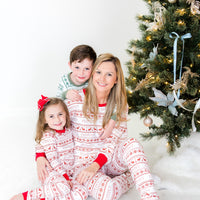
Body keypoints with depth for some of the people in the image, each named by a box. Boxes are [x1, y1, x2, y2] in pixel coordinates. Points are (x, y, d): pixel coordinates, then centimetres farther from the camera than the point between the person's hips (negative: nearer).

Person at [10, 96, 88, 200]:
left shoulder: (68, 130, 9)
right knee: (63, 188, -38)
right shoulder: (48, 136, -11)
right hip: (53, 173, -6)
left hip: (68, 173, 6)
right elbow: (53, 160, -15)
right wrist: (65, 176, -17)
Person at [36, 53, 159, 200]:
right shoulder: (75, 101, -10)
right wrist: (40, 157, -15)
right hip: (83, 163, -2)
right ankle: (130, 177, -5)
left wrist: (95, 165, -21)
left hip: (109, 159, 3)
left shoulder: (120, 105, 0)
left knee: (132, 143, -31)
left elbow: (114, 141, -5)